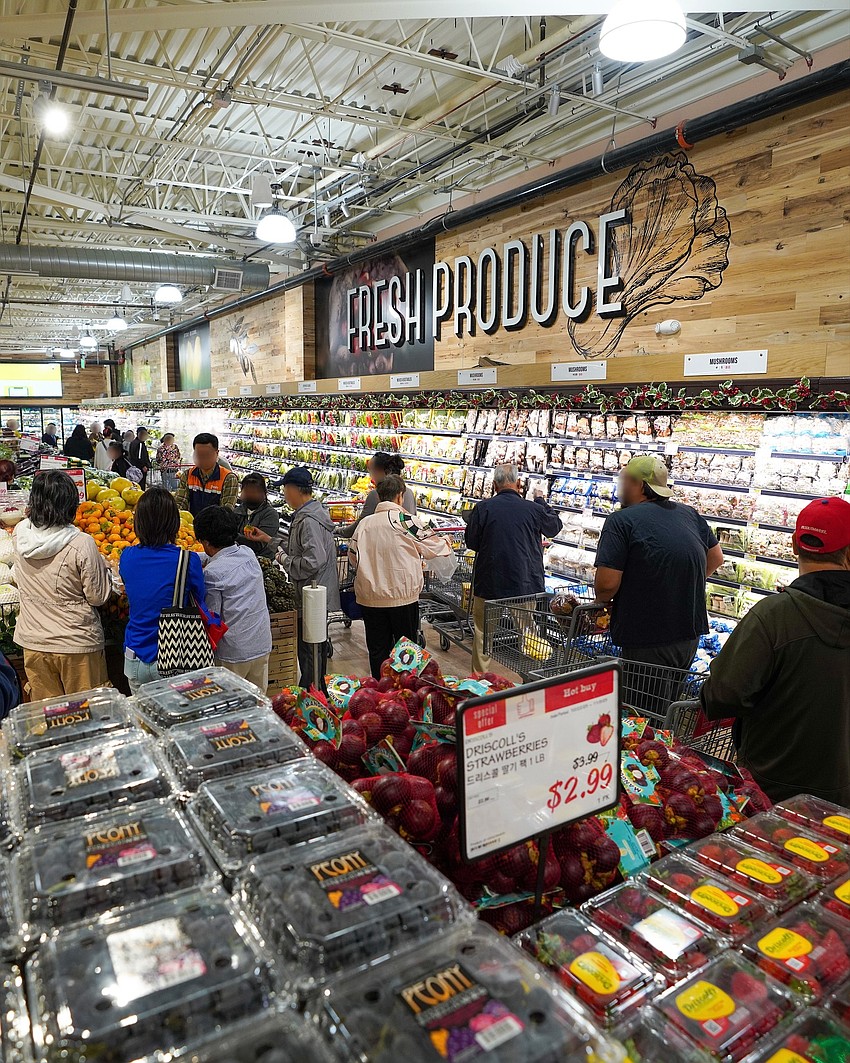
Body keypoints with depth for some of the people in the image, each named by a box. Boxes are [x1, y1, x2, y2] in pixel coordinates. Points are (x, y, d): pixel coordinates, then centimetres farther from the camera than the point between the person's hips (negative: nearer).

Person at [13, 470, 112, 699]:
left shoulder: (20, 534, -7)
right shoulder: (82, 545, -22)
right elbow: (99, 597, -14)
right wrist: (102, 566, 0)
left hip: (32, 643, 5)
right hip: (77, 646, -4)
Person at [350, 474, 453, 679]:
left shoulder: (364, 523, 0)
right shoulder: (404, 520, -11)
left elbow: (353, 557, 9)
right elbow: (431, 546, -2)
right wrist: (446, 543, 19)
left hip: (370, 597, 4)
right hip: (402, 595, -3)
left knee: (377, 649, 13)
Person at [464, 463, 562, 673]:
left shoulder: (483, 508, -8)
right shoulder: (533, 509, -6)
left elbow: (471, 542, 1)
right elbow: (555, 526, 14)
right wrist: (541, 500, 27)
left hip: (489, 585, 0)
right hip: (526, 586, 0)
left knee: (483, 634, 14)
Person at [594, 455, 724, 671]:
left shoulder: (620, 520, -14)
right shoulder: (689, 514, 7)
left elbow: (607, 584, -20)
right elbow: (716, 559, 18)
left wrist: (599, 601, 1)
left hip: (647, 641, -7)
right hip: (691, 635, 7)